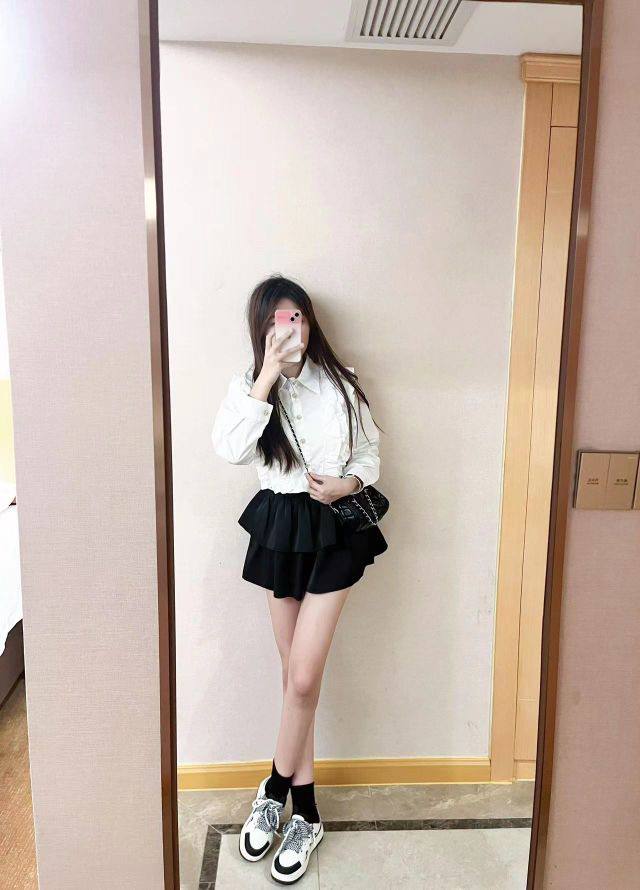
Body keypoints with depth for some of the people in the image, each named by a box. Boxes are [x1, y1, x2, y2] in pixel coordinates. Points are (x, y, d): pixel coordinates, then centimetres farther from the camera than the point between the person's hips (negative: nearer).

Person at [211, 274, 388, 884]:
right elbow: (228, 449, -21)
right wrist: (268, 375, -24)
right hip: (279, 528, 2)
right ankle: (305, 810, 30)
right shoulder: (248, 385, -2)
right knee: (296, 675, 13)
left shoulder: (340, 383, -3)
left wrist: (348, 483, -15)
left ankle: (276, 791, 23)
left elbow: (370, 453, 6)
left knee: (302, 677, -4)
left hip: (334, 527, -1)